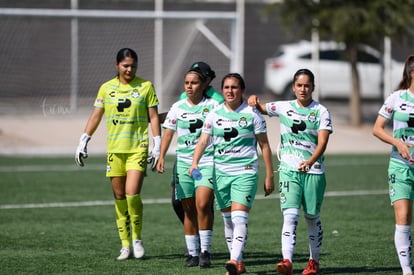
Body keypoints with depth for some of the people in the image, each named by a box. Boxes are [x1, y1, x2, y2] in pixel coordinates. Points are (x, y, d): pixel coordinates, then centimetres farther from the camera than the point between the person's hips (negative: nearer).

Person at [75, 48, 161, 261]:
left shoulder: (145, 86, 1)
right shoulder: (106, 88, 8)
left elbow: (153, 117, 2)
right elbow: (95, 116, 12)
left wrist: (157, 145, -4)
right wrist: (83, 142, 6)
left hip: (138, 147, -3)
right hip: (114, 148, 3)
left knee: (132, 194, -15)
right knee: (119, 197, 4)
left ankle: (137, 239, 4)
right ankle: (125, 245, 11)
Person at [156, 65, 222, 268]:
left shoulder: (213, 105, 1)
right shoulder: (178, 107, 7)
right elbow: (168, 132, 10)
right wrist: (161, 156, -2)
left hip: (207, 161, -3)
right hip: (183, 162, 3)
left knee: (202, 204, -18)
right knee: (188, 209, 5)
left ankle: (205, 251, -9)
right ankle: (192, 253, 14)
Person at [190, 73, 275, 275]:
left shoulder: (252, 114, -2)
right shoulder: (214, 114, 6)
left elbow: (264, 146, 3)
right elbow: (203, 140, 2)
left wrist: (269, 176, 1)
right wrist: (195, 163, -17)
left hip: (245, 172, -4)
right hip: (221, 172, 4)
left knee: (239, 217, -18)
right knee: (228, 220, 8)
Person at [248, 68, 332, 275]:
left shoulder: (321, 111, 0)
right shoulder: (284, 107, 9)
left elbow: (322, 142, -11)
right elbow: (259, 109, 24)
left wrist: (310, 161, -28)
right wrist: (254, 100, 0)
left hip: (313, 171, -1)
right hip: (289, 170, 1)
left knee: (312, 218, 8)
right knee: (290, 216, -14)